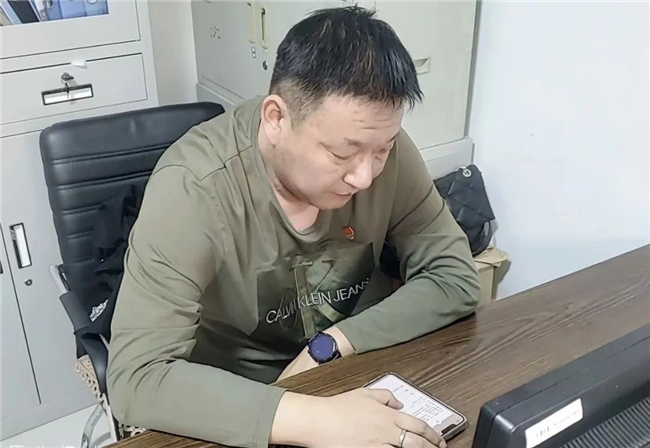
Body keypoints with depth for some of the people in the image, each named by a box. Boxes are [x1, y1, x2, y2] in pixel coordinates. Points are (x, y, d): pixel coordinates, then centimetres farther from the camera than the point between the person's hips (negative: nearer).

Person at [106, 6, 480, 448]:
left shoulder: (382, 146, -15)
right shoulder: (194, 189, -27)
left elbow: (455, 276, -10)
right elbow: (136, 378, -30)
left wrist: (331, 344, -20)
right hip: (238, 407, -2)